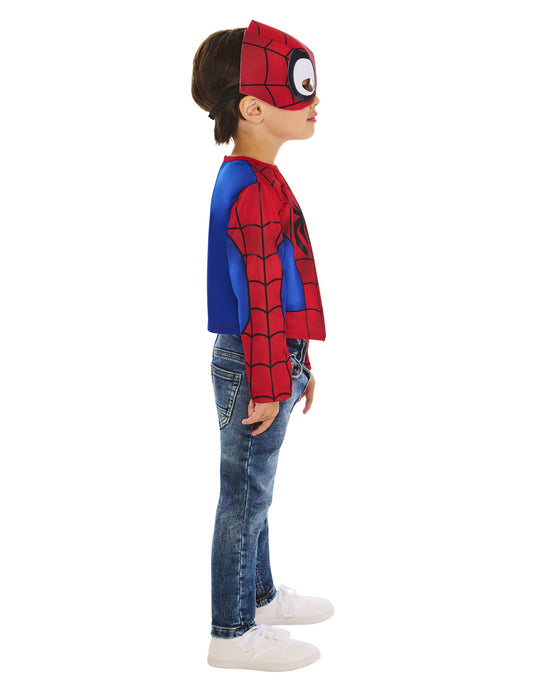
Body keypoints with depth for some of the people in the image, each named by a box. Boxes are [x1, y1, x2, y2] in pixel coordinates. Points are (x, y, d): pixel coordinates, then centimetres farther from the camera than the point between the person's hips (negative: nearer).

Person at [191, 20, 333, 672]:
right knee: (245, 497, 2)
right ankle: (233, 633, 17)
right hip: (252, 371, -10)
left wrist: (296, 365, 22)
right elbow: (262, 301, -21)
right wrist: (268, 386, -17)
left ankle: (261, 595, 39)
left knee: (252, 490, 21)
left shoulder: (249, 181, 13)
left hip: (261, 363, 10)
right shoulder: (257, 191, -21)